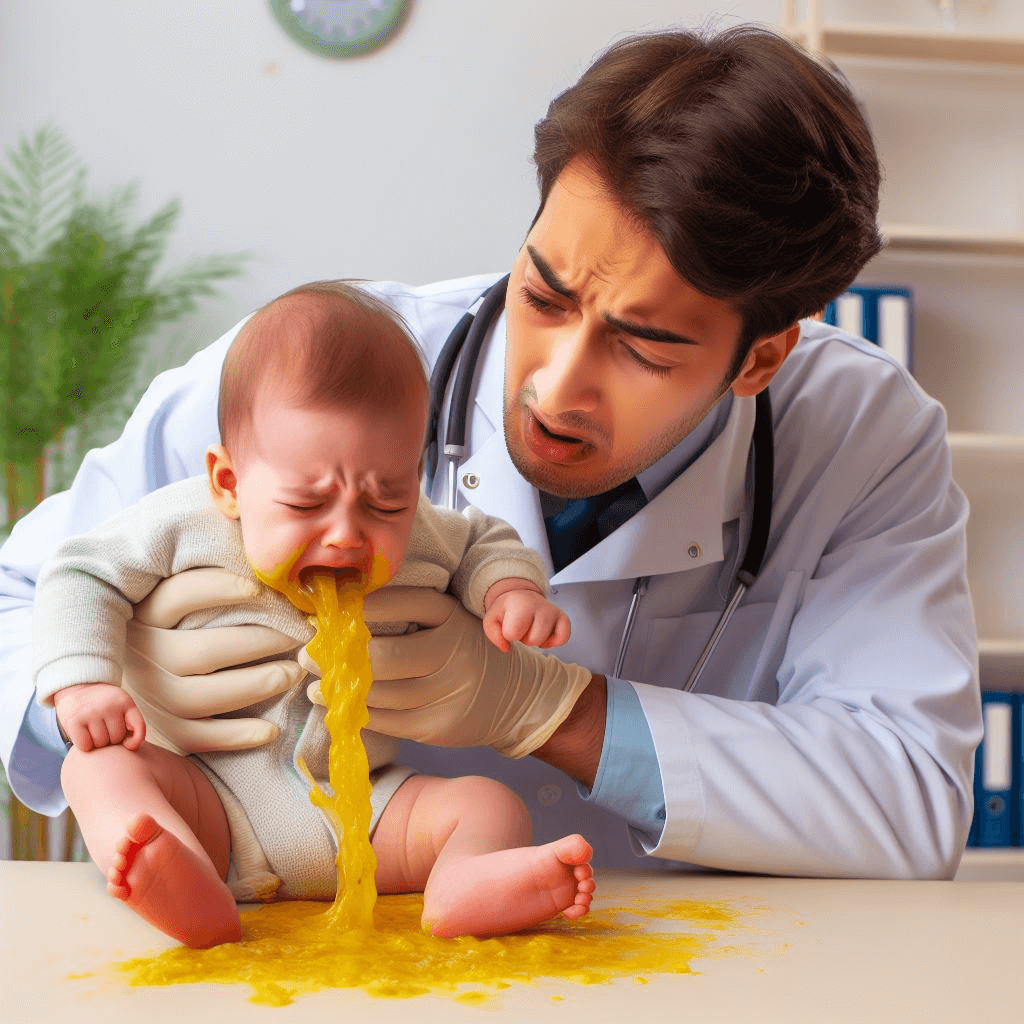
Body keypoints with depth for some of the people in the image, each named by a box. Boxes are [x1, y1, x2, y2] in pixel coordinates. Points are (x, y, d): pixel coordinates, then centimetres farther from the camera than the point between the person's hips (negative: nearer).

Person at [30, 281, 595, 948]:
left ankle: (465, 885, -52)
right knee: (99, 765, -27)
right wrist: (83, 683, -14)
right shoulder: (185, 524, -9)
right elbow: (83, 575, 0)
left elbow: (485, 542, 17)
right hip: (210, 804, -1)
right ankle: (191, 892, -54)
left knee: (494, 805, -19)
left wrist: (512, 588, -5)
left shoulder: (420, 536, -2)